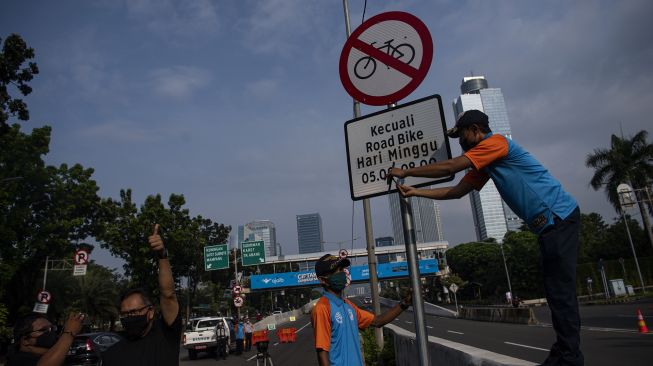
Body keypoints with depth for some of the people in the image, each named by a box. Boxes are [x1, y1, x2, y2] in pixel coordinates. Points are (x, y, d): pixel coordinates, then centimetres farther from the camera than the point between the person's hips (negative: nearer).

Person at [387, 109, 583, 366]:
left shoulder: (496, 142, -11)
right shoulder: (484, 163, 18)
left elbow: (449, 167, -16)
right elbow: (456, 191, 18)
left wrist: (406, 172, -7)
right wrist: (416, 192, 12)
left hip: (558, 216, -10)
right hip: (549, 222, 10)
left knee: (560, 290, -8)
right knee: (556, 290, 10)